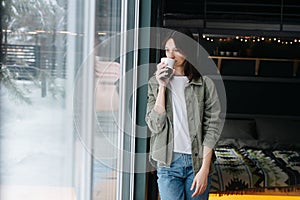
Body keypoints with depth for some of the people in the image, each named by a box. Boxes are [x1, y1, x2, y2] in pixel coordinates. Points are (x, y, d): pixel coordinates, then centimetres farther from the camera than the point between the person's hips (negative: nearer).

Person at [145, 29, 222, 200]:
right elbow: (155, 125, -4)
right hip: (168, 163, 0)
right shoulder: (156, 83, 7)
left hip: (197, 161, 0)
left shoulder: (205, 84, 1)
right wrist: (162, 86, -8)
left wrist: (204, 169, -8)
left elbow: (212, 128, -2)